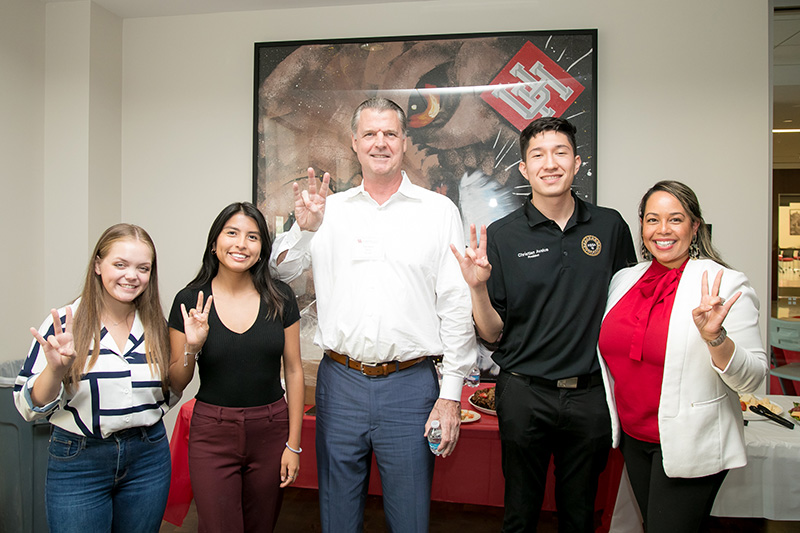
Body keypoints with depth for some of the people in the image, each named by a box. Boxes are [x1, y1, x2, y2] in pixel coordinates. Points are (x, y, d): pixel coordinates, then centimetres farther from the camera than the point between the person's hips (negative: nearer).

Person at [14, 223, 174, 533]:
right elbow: (29, 407, -8)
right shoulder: (64, 324, -9)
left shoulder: (156, 325, 1)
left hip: (148, 458, 3)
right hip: (78, 462, -3)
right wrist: (56, 368, -26)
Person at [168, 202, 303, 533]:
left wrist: (293, 443, -1)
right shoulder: (190, 301, -5)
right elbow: (176, 383, 2)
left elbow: (293, 370, 1)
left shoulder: (280, 298, -4)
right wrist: (192, 347, -19)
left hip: (271, 430, 1)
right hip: (212, 434, -1)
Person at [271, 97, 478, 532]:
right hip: (340, 382, 2)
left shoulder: (438, 211, 2)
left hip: (410, 385, -1)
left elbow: (457, 308, 0)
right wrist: (304, 227, -8)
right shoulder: (329, 210, 7)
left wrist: (451, 395, -4)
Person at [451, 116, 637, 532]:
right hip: (525, 393, -2)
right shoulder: (501, 236, -6)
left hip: (591, 393, 2)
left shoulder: (609, 226, 1)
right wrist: (478, 288, -22)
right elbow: (492, 334, -4)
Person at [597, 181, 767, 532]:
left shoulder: (726, 285, -13)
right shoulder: (624, 280, 3)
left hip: (690, 447, -5)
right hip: (633, 438, 6)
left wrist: (714, 336, -30)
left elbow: (752, 379, -15)